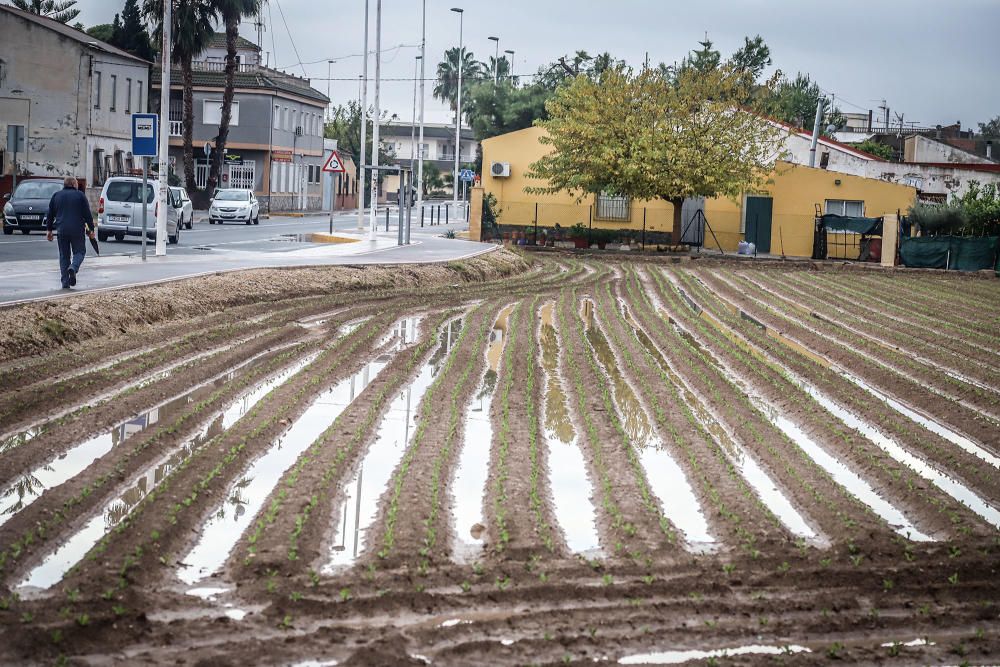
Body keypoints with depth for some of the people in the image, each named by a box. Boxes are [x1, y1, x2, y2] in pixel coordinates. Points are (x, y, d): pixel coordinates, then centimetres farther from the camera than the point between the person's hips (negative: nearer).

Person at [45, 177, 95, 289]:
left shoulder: (56, 196, 12)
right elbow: (88, 214, -1)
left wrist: (49, 230, 18)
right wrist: (91, 229, 4)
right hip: (77, 230, -2)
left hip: (62, 230, 3)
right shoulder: (80, 195, 2)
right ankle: (73, 268, -20)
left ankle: (65, 282, 3)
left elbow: (50, 215, 13)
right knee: (79, 251, 10)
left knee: (64, 255, 8)